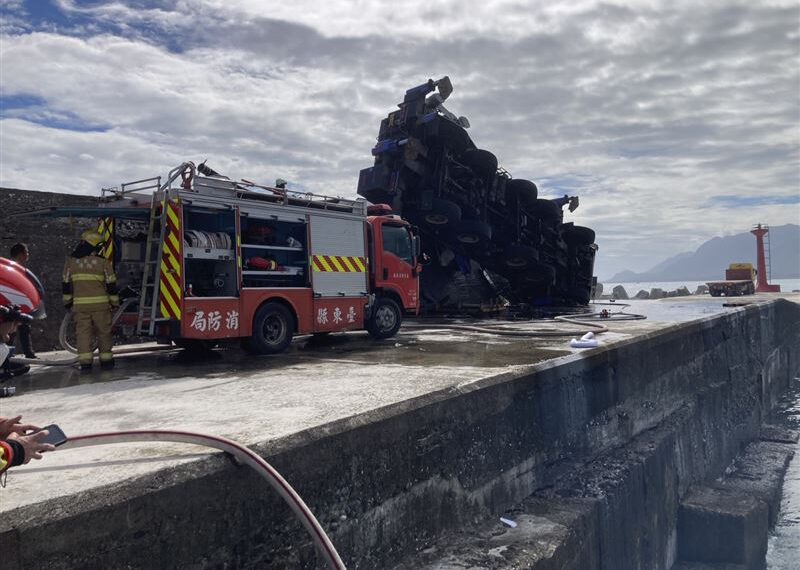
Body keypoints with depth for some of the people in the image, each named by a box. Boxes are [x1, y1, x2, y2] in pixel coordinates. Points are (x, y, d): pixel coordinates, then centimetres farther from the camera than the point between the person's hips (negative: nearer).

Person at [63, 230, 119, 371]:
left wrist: (68, 301, 18)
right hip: (100, 303, -1)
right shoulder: (103, 262, -3)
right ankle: (106, 360, 15)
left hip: (80, 304, 2)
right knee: (103, 332, 9)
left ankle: (85, 362, -3)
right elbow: (111, 285, -1)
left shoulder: (71, 261, 4)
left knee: (83, 332, 4)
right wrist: (115, 302, 8)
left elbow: (66, 284, 9)